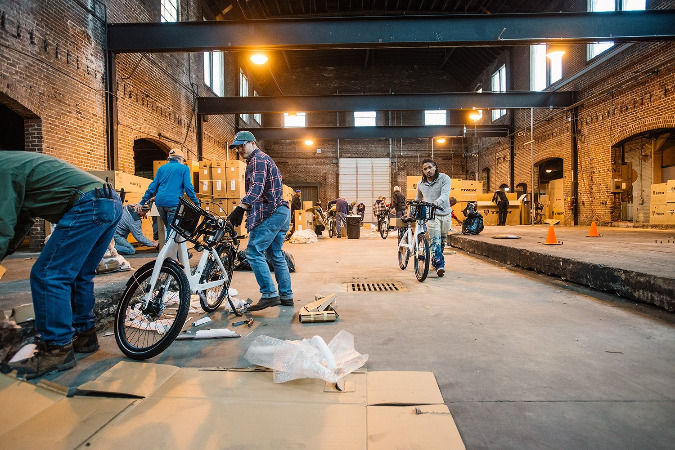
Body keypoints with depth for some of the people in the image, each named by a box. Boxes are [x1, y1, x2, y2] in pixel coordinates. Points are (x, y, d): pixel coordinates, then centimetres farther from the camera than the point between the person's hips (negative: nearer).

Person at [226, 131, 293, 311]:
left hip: (271, 213, -11)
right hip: (282, 211, 11)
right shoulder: (264, 159, 27)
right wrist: (243, 209, 26)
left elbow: (256, 188, -23)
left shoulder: (257, 160, -7)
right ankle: (286, 296, 17)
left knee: (254, 252, -11)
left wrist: (240, 209, -32)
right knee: (276, 255, 13)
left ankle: (269, 295, -11)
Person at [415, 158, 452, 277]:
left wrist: (436, 202, -40)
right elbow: (417, 200, 22)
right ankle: (439, 265, -16)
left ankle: (435, 261, 29)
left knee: (442, 241, 12)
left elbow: (445, 194, -20)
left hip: (445, 214, 0)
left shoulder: (444, 179, -3)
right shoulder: (420, 184, 7)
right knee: (435, 241, -14)